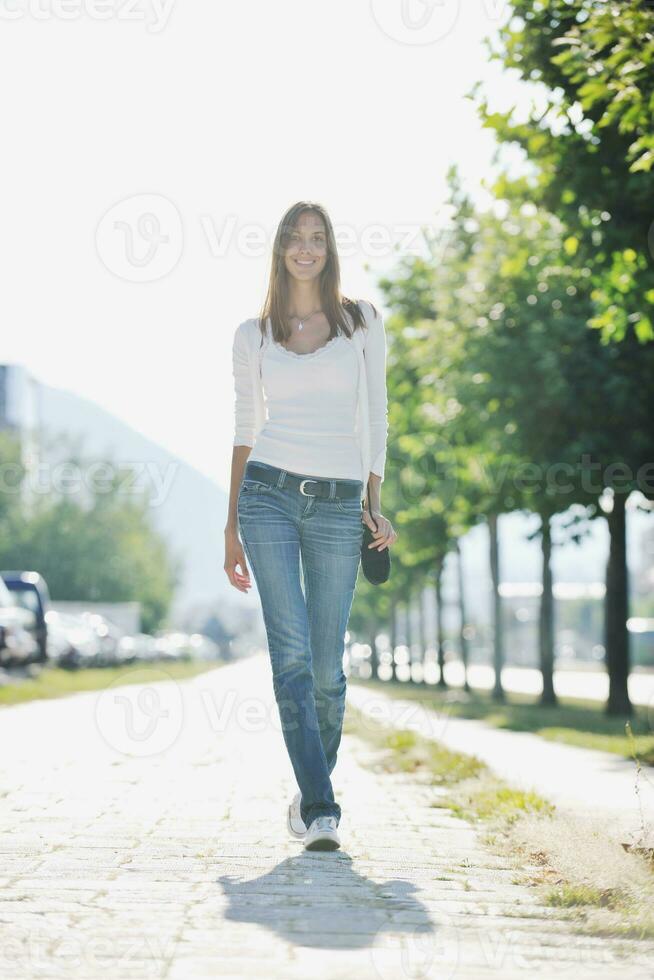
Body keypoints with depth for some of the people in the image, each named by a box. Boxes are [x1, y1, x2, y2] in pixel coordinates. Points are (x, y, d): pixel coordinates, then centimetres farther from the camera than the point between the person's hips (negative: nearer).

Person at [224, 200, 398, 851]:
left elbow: (374, 415, 9)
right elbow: (244, 429, 12)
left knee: (326, 667, 1)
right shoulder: (253, 334, 10)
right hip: (269, 496, 0)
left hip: (338, 504, 0)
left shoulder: (361, 321, 9)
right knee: (291, 653, -13)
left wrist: (373, 502, 1)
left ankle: (312, 792, 23)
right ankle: (320, 808, -13)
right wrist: (231, 527, 10)